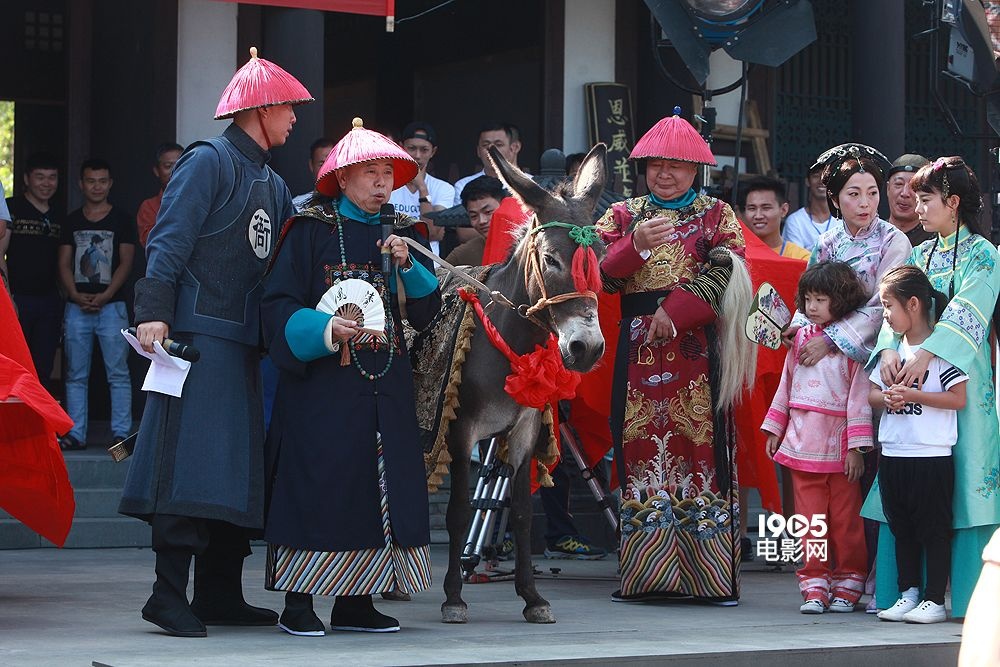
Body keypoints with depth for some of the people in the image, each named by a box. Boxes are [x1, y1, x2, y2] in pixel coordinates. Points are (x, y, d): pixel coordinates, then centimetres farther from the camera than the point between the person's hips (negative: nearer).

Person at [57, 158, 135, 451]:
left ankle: (121, 433, -4)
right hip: (77, 306, 3)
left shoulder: (122, 220, 5)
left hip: (111, 305, -3)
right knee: (76, 375, 3)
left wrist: (105, 296, -13)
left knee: (118, 373, -5)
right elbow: (64, 263, 9)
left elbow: (125, 263, -1)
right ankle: (75, 434, 6)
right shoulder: (72, 221, 13)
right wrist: (76, 295, -8)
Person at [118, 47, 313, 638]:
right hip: (197, 331, -9)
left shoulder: (272, 184, 21)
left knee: (238, 466, 8)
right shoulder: (208, 162, -4)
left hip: (243, 339, 9)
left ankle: (220, 594, 12)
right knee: (191, 459, -13)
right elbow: (170, 240, -13)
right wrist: (155, 313, -22)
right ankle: (170, 594, -12)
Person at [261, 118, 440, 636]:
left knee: (380, 485, 3)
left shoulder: (404, 233, 14)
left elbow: (425, 313, 10)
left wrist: (407, 266, -7)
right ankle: (298, 603, -1)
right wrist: (325, 329, -22)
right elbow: (280, 306, -6)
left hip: (387, 386, 5)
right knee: (318, 484, -7)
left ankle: (355, 602, 11)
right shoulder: (311, 230, -1)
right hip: (323, 380, -5)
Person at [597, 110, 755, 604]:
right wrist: (637, 245, -15)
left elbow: (724, 275, -4)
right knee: (641, 449, -1)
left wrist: (674, 312, -13)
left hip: (697, 348, -2)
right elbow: (604, 277, 2)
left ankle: (711, 575, -4)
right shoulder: (623, 215, 16)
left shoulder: (717, 215, 10)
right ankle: (642, 574, 3)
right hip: (639, 350, 2)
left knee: (700, 448, -6)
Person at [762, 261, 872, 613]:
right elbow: (787, 384, 18)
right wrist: (775, 428, 16)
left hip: (839, 448, -4)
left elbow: (859, 395, -6)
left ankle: (847, 585, 13)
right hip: (802, 445, 4)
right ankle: (814, 587, 8)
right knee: (810, 519, 3)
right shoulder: (802, 337, 11)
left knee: (845, 521, 3)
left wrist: (856, 446, -10)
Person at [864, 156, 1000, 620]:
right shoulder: (920, 254, 17)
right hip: (913, 376, 6)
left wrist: (927, 354, -27)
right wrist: (889, 349, -14)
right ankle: (905, 590, 6)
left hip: (960, 377, -6)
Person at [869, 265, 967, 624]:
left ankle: (935, 600, 5)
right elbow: (871, 392, 15)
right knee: (902, 529, 13)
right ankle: (908, 594, 21)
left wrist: (913, 396, -18)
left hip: (932, 455, -7)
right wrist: (886, 398, -7)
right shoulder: (892, 348, 12)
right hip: (893, 454, 7)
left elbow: (959, 398, -14)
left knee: (933, 529, 0)